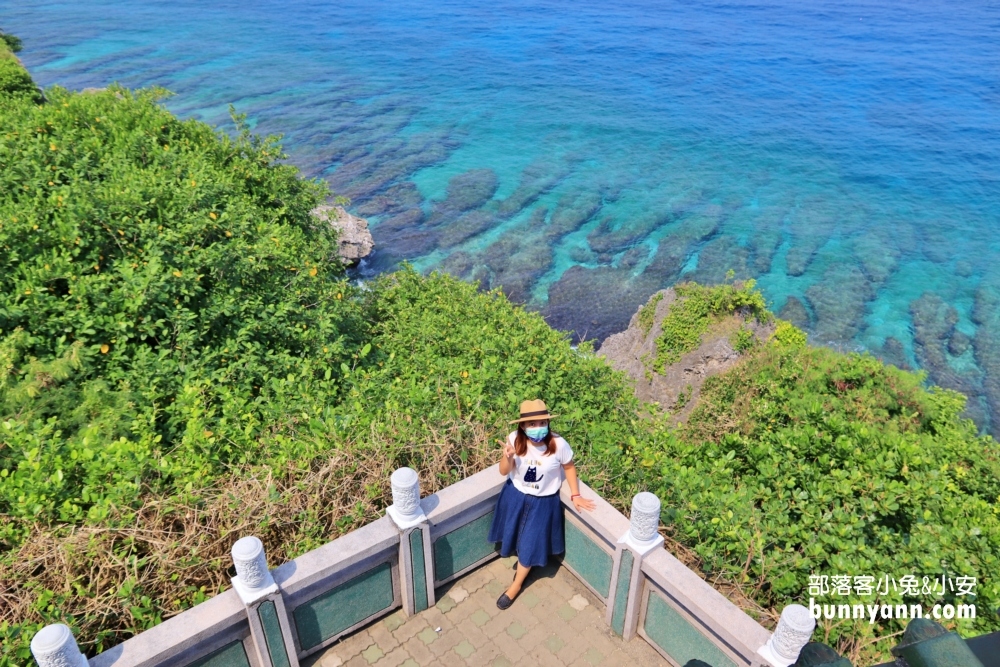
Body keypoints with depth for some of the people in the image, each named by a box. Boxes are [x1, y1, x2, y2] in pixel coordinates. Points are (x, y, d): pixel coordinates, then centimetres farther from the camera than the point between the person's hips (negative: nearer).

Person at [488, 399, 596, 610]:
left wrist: (575, 495, -4)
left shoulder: (558, 444, -27)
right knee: (514, 535, 23)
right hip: (515, 496, 2)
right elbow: (504, 471, -13)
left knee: (531, 544, 11)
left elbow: (569, 467, -7)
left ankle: (516, 585, 36)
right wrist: (508, 457, -34)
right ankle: (525, 562, 57)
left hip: (543, 502, -2)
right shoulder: (514, 439, -22)